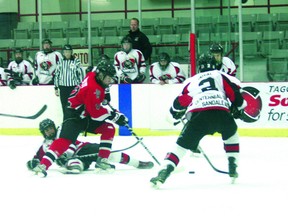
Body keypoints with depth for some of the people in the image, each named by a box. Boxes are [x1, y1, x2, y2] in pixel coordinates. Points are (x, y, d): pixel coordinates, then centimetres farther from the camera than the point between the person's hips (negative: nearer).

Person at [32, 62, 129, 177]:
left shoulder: (93, 76, 1)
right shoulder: (92, 88, -27)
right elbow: (96, 113, -26)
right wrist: (113, 115, -20)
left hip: (87, 116, 10)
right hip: (74, 116, -10)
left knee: (109, 128, 4)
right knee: (65, 140, -25)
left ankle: (102, 160, 5)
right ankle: (43, 165, -35)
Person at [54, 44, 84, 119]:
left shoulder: (76, 61, -1)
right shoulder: (60, 62, 6)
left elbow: (80, 74, 1)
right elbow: (57, 74, 11)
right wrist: (56, 88, 9)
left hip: (74, 87, -2)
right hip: (63, 87, 2)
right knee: (65, 107, 6)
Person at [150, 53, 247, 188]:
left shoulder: (191, 81, 30)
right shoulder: (221, 76, 25)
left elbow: (180, 102, 36)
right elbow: (234, 91, 10)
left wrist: (176, 113, 56)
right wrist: (238, 107, 25)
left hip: (197, 115, 0)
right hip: (220, 112, 0)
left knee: (182, 144, 6)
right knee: (231, 134, 31)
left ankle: (163, 173, -11)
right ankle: (233, 168, 24)